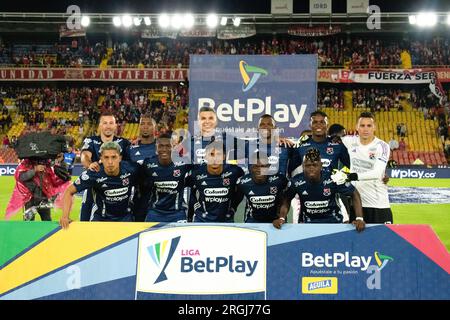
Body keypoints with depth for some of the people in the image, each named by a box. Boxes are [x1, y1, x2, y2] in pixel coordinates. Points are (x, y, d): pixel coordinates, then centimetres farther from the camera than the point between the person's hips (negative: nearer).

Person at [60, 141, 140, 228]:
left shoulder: (130, 169, -21)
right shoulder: (93, 174, -24)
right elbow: (69, 191, -16)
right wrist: (65, 216, -29)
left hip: (125, 216, 1)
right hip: (101, 217, -1)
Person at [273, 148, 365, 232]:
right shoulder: (296, 181, -18)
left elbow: (354, 194, -10)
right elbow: (286, 200, 0)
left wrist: (359, 218, -20)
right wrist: (281, 218, -16)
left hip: (333, 221, 0)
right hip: (308, 223, 1)